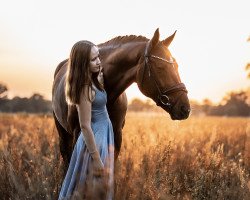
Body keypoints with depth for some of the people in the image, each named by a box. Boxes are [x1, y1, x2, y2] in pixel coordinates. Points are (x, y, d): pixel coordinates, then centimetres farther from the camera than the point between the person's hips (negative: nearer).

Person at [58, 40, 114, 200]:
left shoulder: (92, 81, 3)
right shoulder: (85, 89, -24)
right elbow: (85, 126, -24)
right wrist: (96, 159, -21)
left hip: (103, 134, 9)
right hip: (95, 139, -9)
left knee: (102, 185, 21)